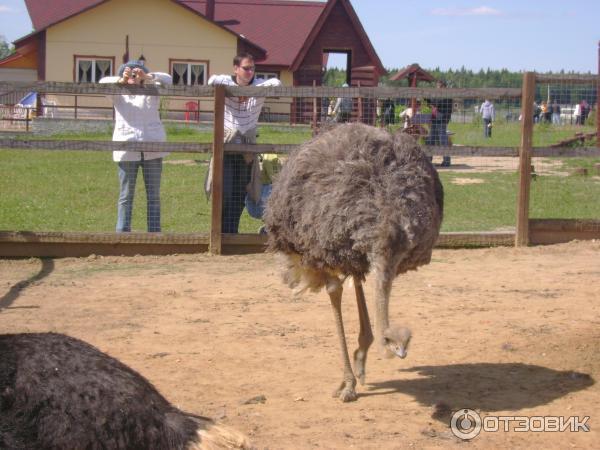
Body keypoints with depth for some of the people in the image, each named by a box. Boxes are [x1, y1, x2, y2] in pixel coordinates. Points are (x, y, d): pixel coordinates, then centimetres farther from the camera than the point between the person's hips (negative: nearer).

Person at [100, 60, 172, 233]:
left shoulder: (151, 92, 14)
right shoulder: (119, 94, 12)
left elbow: (167, 80, -1)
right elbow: (103, 83, -4)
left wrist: (147, 77, -19)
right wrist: (121, 81, -24)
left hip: (152, 149, 1)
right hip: (127, 151, -1)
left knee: (154, 196, 3)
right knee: (126, 196, 2)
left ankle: (154, 233, 6)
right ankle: (122, 233, 3)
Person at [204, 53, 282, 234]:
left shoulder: (258, 85, 0)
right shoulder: (227, 83, -3)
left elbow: (277, 83, -18)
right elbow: (212, 80, -23)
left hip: (247, 147, 2)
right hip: (226, 143, -2)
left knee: (240, 195, 4)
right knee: (225, 193, -8)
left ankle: (232, 234, 13)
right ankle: (222, 233, -1)